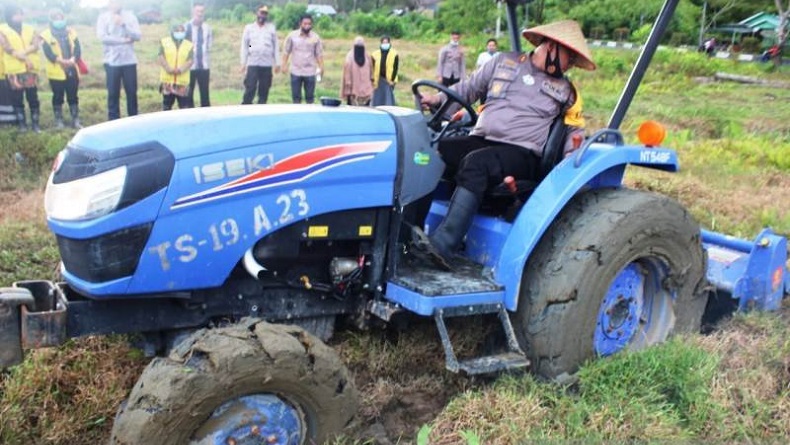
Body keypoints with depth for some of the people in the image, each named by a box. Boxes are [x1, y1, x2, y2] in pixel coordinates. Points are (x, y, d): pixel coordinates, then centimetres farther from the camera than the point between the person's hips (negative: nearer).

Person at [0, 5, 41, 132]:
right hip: (14, 70, -2)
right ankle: (22, 123, 12)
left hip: (30, 69, 2)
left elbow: (36, 45, -3)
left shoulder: (29, 29, 11)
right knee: (17, 98, 3)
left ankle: (35, 123, 9)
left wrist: (22, 52, -19)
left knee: (33, 97, 2)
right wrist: (25, 58, -17)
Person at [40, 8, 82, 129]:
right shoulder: (46, 35, -1)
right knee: (58, 97, 6)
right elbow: (48, 53, -11)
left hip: (72, 71, 2)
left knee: (73, 97, 8)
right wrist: (62, 61, -24)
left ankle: (75, 121, 14)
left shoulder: (71, 32, 9)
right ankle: (59, 121, 14)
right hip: (56, 72, -2)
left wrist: (72, 60, -19)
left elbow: (78, 49, -1)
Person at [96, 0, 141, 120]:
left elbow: (138, 35, -4)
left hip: (129, 60, 1)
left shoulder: (129, 16, 5)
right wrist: (123, 40, -11)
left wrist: (123, 24, -14)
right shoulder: (103, 17, 2)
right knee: (113, 93, 3)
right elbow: (102, 37, -10)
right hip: (112, 61, -1)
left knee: (132, 92, 6)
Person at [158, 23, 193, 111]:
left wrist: (181, 69, -20)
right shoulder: (164, 42, 8)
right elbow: (161, 58, -2)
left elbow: (190, 61, -2)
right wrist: (169, 69, -18)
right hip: (167, 79, 1)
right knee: (167, 104, 9)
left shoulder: (189, 45, 8)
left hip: (182, 81, 0)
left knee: (185, 106, -2)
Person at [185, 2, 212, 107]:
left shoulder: (208, 28, 2)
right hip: (190, 66, -2)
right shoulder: (186, 27, -7)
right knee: (188, 94, 4)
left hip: (204, 66, 2)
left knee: (205, 94, 6)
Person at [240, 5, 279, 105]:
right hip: (252, 64, -1)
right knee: (249, 90, -7)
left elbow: (276, 46, 8)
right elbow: (244, 46, 6)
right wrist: (243, 63, 0)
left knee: (264, 91, 4)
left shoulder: (271, 28, 9)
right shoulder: (249, 28, 7)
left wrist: (277, 63, 2)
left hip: (267, 65, 1)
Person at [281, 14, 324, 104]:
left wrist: (321, 67, -5)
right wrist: (284, 65, -2)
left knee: (310, 97, 4)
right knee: (296, 96, 5)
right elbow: (286, 51, 4)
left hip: (310, 72, 0)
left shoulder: (315, 37, 1)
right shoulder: (292, 36, 0)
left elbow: (319, 54, 3)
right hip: (296, 72, 0)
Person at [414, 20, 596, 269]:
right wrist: (439, 99, 6)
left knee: (475, 163, -36)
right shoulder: (504, 62, 15)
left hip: (521, 153, -3)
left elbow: (576, 129, 19)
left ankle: (442, 245, -47)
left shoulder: (565, 90, 15)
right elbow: (468, 89, 21)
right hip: (480, 140, 3)